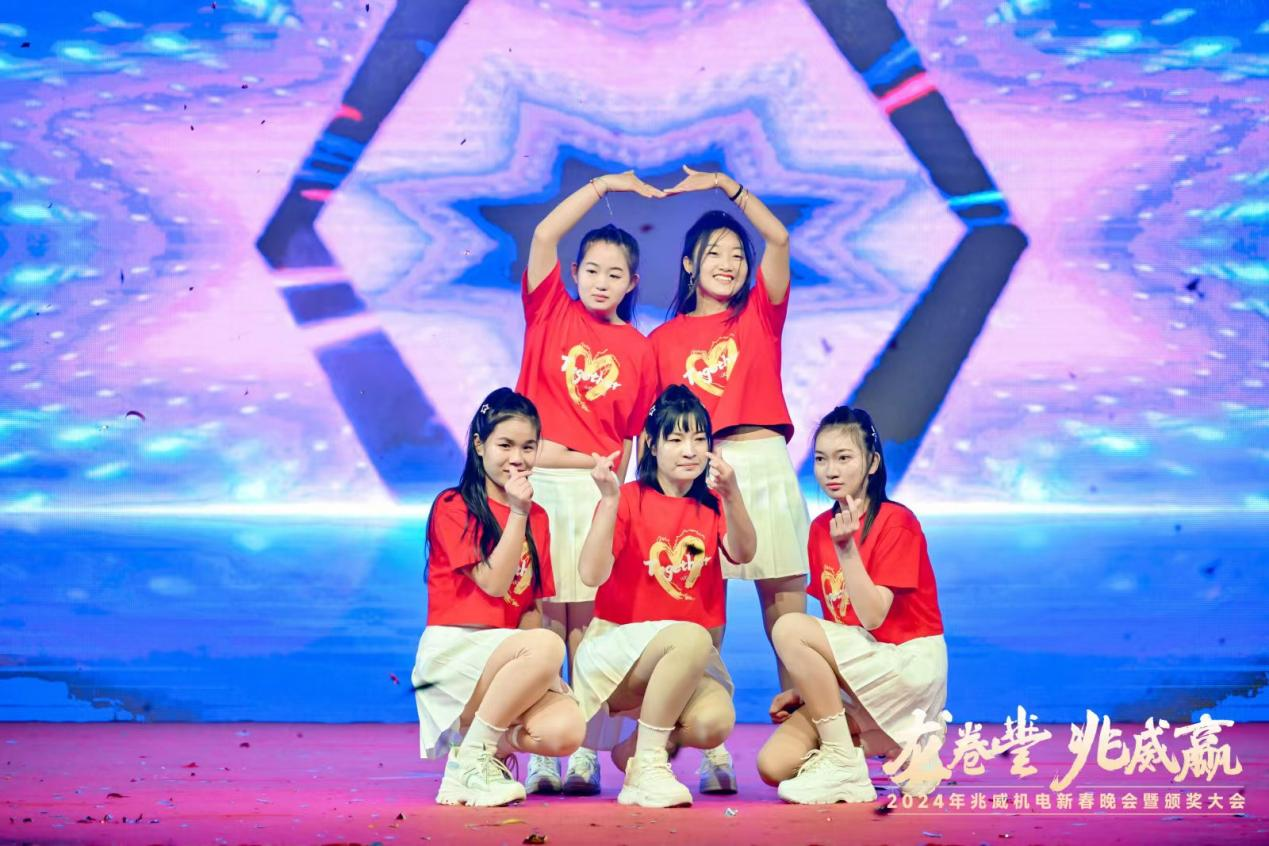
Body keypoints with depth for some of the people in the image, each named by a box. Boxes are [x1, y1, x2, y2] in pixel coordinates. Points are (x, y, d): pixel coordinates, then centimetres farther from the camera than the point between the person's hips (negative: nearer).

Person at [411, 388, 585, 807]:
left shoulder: (537, 517, 15)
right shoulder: (453, 506, -2)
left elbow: (529, 603, 13)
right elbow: (494, 583, -10)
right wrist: (517, 513, -13)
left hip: (509, 653, 5)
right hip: (454, 648, -5)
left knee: (565, 732, -25)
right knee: (547, 646, -35)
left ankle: (494, 745, 8)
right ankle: (470, 761, -18)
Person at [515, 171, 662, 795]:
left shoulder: (637, 349, 7)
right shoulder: (550, 311, 7)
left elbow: (635, 436, 7)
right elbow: (544, 235, -4)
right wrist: (604, 185, -3)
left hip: (595, 486, 1)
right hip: (535, 483, 0)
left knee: (586, 618, 0)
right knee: (545, 616, -3)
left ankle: (584, 750, 5)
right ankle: (539, 750, 2)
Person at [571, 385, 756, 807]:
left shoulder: (712, 504, 9)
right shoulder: (629, 499, -4)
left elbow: (742, 554, -13)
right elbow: (592, 575, -18)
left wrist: (731, 497, -31)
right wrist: (609, 500, -27)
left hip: (688, 659, 4)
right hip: (618, 646, -4)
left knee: (713, 723, -27)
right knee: (693, 637, -36)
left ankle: (640, 746, 7)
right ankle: (647, 769, -24)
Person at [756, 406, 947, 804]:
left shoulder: (895, 521, -12)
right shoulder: (820, 528, 8)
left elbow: (872, 617, -19)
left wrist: (847, 548, -25)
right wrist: (806, 687, 3)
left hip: (908, 664, -7)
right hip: (858, 678, 7)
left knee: (789, 628, -26)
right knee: (774, 765, -11)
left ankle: (845, 769, -15)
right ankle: (898, 746, 9)